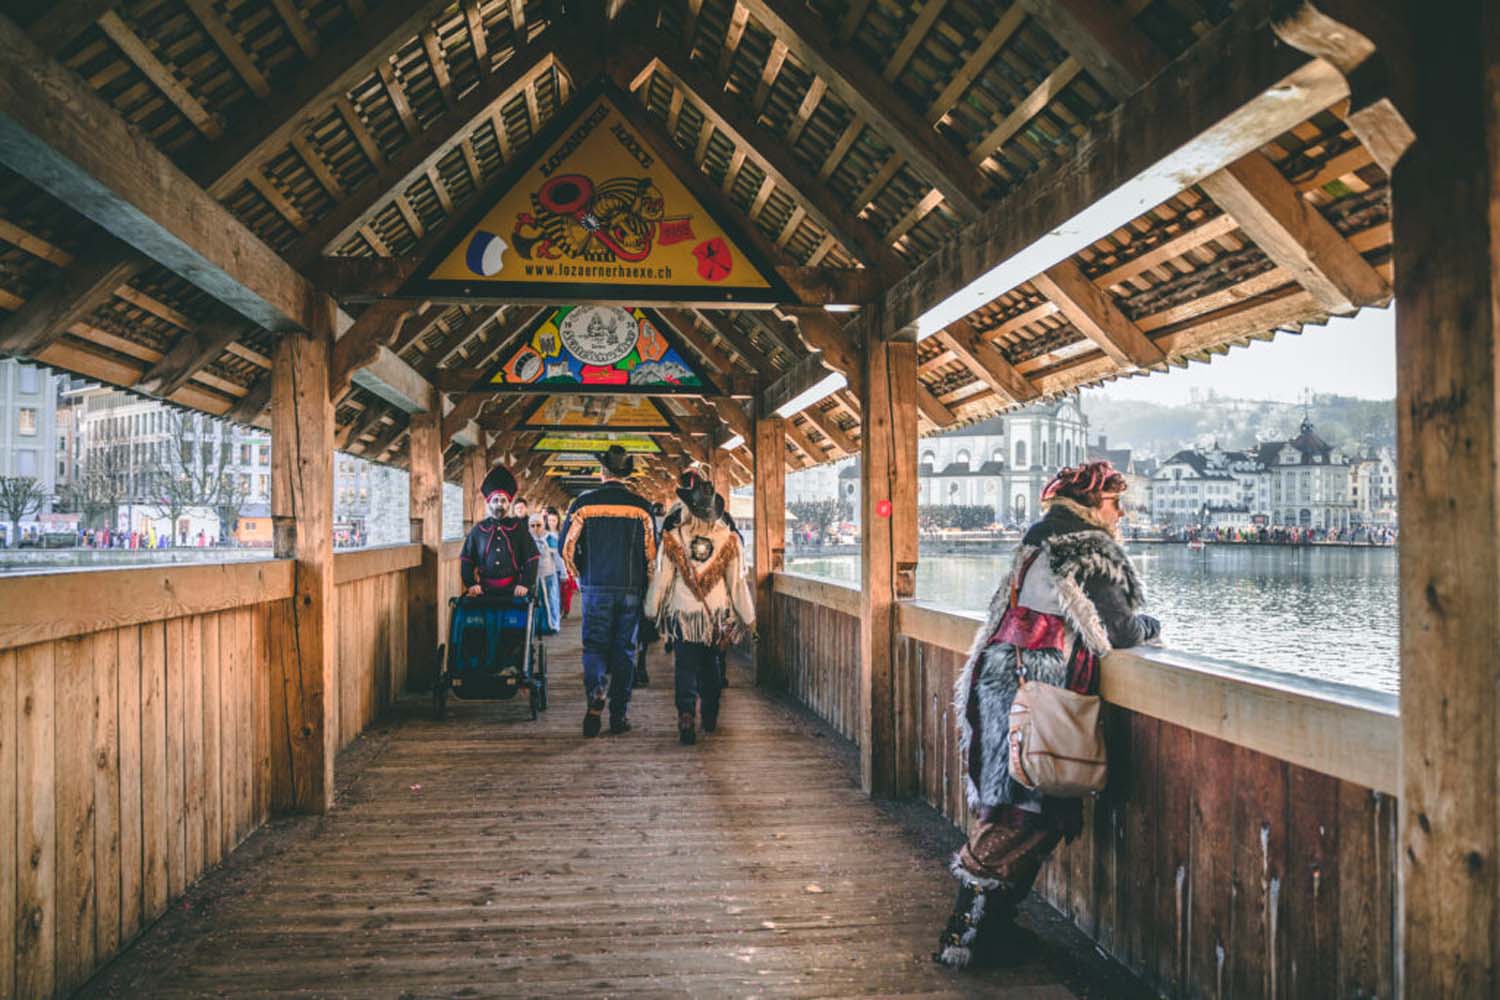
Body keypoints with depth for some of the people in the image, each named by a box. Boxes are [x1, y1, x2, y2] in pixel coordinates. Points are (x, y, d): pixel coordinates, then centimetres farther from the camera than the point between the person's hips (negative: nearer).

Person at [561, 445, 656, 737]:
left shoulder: (584, 503, -4)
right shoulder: (640, 506, -1)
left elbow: (567, 548, -2)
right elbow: (651, 552, 1)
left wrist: (582, 577, 13)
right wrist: (643, 585, 14)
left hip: (596, 588, -1)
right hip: (631, 590, 1)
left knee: (594, 646, 8)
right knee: (624, 650, 9)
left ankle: (596, 695, -18)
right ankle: (619, 716, 11)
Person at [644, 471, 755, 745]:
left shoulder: (672, 538, -9)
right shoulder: (728, 539, -7)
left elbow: (661, 579, -4)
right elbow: (737, 581, -3)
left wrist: (651, 610, 10)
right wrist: (748, 617, 7)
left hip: (683, 614, -2)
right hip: (717, 613, 2)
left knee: (686, 669, 3)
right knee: (711, 665, 20)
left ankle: (686, 720, -12)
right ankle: (710, 718, 30)